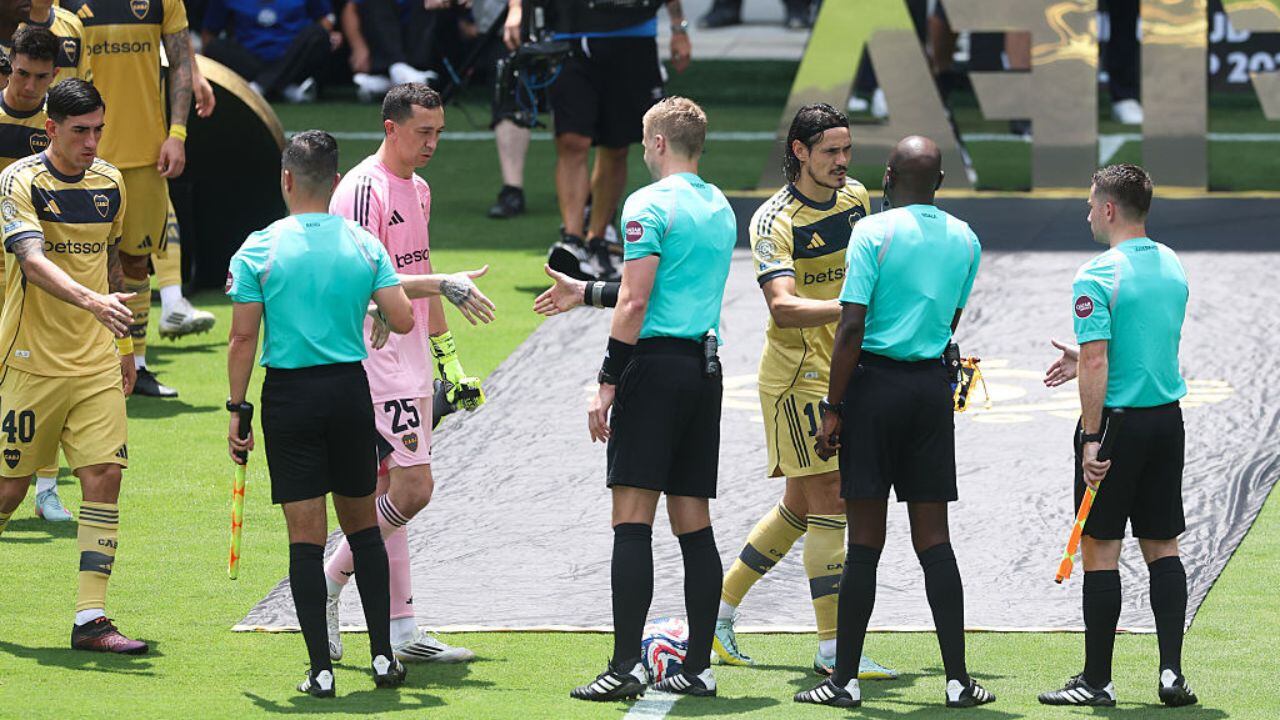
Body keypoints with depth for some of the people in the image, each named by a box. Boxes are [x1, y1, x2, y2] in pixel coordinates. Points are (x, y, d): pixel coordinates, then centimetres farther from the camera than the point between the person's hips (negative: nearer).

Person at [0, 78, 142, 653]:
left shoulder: (109, 183, 8)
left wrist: (124, 345, 23)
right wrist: (93, 301, -41)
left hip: (96, 365, 4)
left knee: (104, 478, -8)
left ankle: (90, 619, -7)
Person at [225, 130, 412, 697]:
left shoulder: (258, 250, -6)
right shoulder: (364, 246, 0)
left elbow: (243, 338, -7)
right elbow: (402, 320, -2)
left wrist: (237, 409, 0)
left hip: (289, 396, -2)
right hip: (350, 390, 2)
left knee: (306, 536, 0)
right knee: (362, 524, 16)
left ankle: (321, 671, -2)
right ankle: (383, 657, 16)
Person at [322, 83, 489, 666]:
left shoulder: (418, 190, 17)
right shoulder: (363, 190, -13)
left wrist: (449, 361, 25)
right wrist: (441, 283, -28)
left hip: (410, 360, 9)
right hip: (377, 357, -9)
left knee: (389, 491, 8)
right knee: (412, 487, -14)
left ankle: (402, 630, 8)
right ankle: (330, 581, -1)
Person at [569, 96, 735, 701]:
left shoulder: (650, 203, -7)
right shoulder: (720, 208, 17)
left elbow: (635, 302, -14)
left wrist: (607, 384, -12)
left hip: (656, 363, -7)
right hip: (706, 368, 7)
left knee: (632, 519, -9)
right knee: (693, 524, 8)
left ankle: (626, 667, -15)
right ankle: (698, 667, 6)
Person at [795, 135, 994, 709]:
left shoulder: (873, 232, -9)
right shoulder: (965, 240, 7)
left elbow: (853, 326, -13)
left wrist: (832, 409, -9)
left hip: (875, 382, -4)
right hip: (933, 387, 4)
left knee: (865, 540, -1)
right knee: (933, 539, 7)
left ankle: (846, 679, 3)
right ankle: (957, 679, 3)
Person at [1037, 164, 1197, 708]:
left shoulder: (1097, 276, -15)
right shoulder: (1172, 267, 9)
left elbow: (1098, 363, -20)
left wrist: (1092, 438, -17)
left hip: (1117, 420, -7)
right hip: (1167, 418, 7)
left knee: (1100, 550, 0)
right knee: (1162, 547, 10)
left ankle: (1097, 679, 3)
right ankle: (1171, 671, 3)